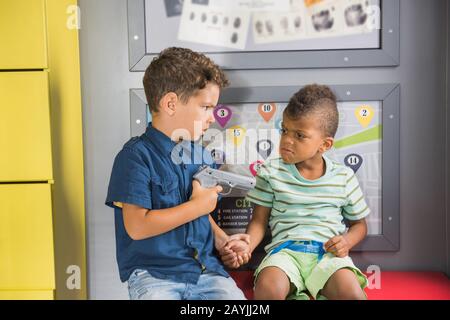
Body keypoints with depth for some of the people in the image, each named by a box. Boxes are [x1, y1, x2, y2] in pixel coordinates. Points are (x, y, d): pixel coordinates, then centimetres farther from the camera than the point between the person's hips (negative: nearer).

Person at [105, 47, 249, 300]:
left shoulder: (202, 157, 11)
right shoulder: (137, 156, -10)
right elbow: (137, 227, -17)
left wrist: (221, 239, 3)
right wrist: (197, 205, -10)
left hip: (205, 269, 5)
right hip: (153, 274, -5)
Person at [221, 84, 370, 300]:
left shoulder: (344, 177, 8)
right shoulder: (271, 173, 6)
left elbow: (359, 224, 19)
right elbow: (259, 221, 9)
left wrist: (347, 241, -3)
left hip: (329, 252, 1)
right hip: (285, 249, 0)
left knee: (353, 294, -29)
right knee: (267, 288, -33)